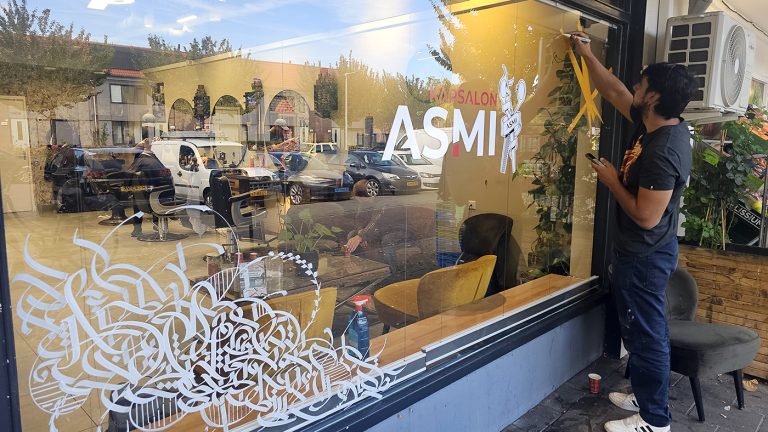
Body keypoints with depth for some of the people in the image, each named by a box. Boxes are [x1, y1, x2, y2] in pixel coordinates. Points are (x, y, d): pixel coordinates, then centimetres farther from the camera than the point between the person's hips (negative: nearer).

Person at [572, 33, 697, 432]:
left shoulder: (662, 151, -28)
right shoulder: (659, 124, 1)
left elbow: (646, 216, -27)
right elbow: (613, 92, 13)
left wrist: (612, 181, -15)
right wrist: (587, 54, 16)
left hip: (644, 257, -10)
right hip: (644, 252, 10)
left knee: (645, 334, 4)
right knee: (644, 330, 21)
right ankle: (646, 396, 38)